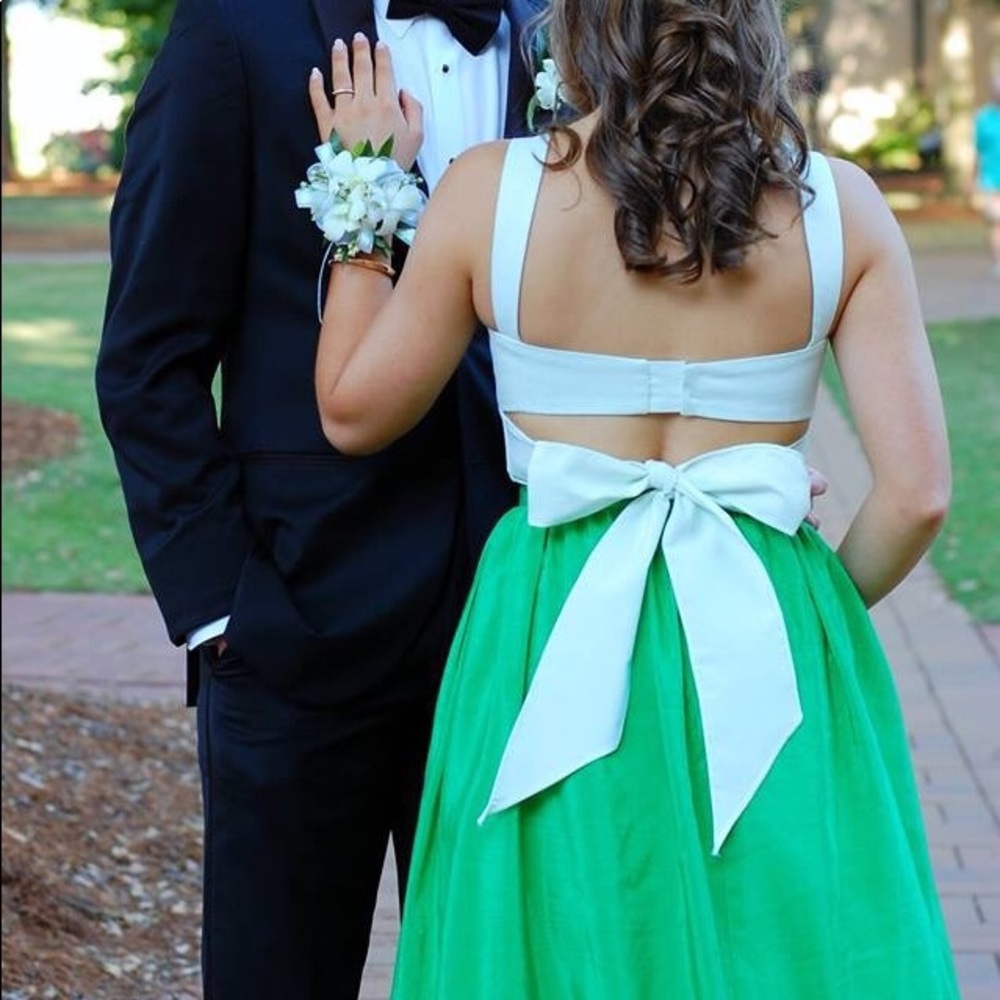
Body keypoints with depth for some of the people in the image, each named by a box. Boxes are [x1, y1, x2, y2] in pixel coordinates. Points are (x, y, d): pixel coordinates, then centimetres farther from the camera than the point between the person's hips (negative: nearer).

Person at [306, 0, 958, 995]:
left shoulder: (490, 189, -9)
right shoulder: (838, 203, -7)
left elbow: (352, 413, 3)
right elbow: (915, 493, -7)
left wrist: (364, 198, 12)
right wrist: (820, 612, 11)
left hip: (556, 649, 0)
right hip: (770, 646, 1)